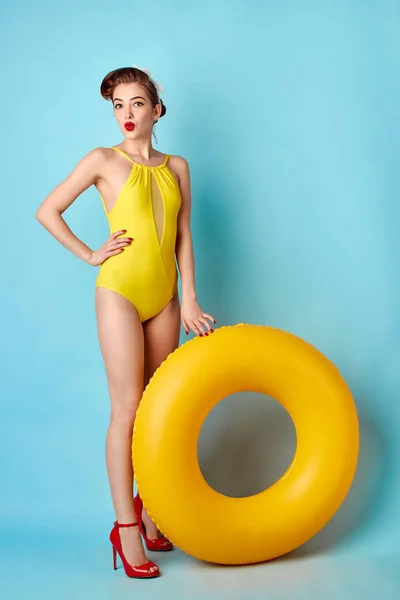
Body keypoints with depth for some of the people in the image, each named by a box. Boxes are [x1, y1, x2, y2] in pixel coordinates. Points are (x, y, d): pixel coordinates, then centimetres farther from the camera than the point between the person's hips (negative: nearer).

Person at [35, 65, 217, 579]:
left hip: (164, 297, 5)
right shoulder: (104, 160, -1)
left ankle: (150, 513, 24)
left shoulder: (176, 167, 11)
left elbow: (183, 237, 10)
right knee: (127, 408, -6)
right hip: (120, 291, -4)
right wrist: (89, 255, -2)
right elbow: (47, 211, 1)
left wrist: (189, 301, 5)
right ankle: (125, 529, 2)